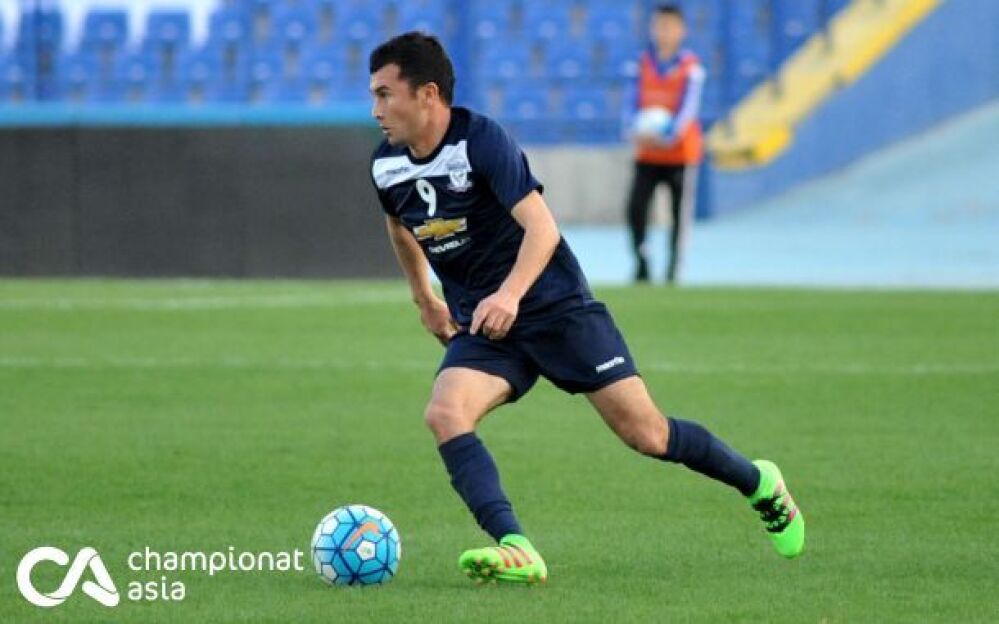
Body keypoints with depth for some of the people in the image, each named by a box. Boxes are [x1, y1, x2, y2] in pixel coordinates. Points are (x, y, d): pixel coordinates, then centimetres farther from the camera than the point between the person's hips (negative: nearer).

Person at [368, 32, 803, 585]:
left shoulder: (481, 140, -20)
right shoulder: (386, 166, -1)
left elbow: (541, 227, -29)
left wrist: (509, 295, -43)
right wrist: (423, 299, 28)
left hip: (555, 305, -5)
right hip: (479, 326, 5)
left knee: (644, 432, -5)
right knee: (443, 414, -25)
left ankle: (759, 484, 22)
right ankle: (515, 550, -35)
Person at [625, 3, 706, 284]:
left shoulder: (690, 67, -5)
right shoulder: (643, 63, 6)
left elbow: (689, 107, -12)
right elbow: (635, 103, 4)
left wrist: (669, 136, -25)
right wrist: (637, 132, -15)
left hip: (680, 152, -3)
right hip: (647, 152, 3)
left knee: (680, 212, 2)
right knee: (636, 207, -9)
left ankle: (674, 268, 10)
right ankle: (641, 262, 4)